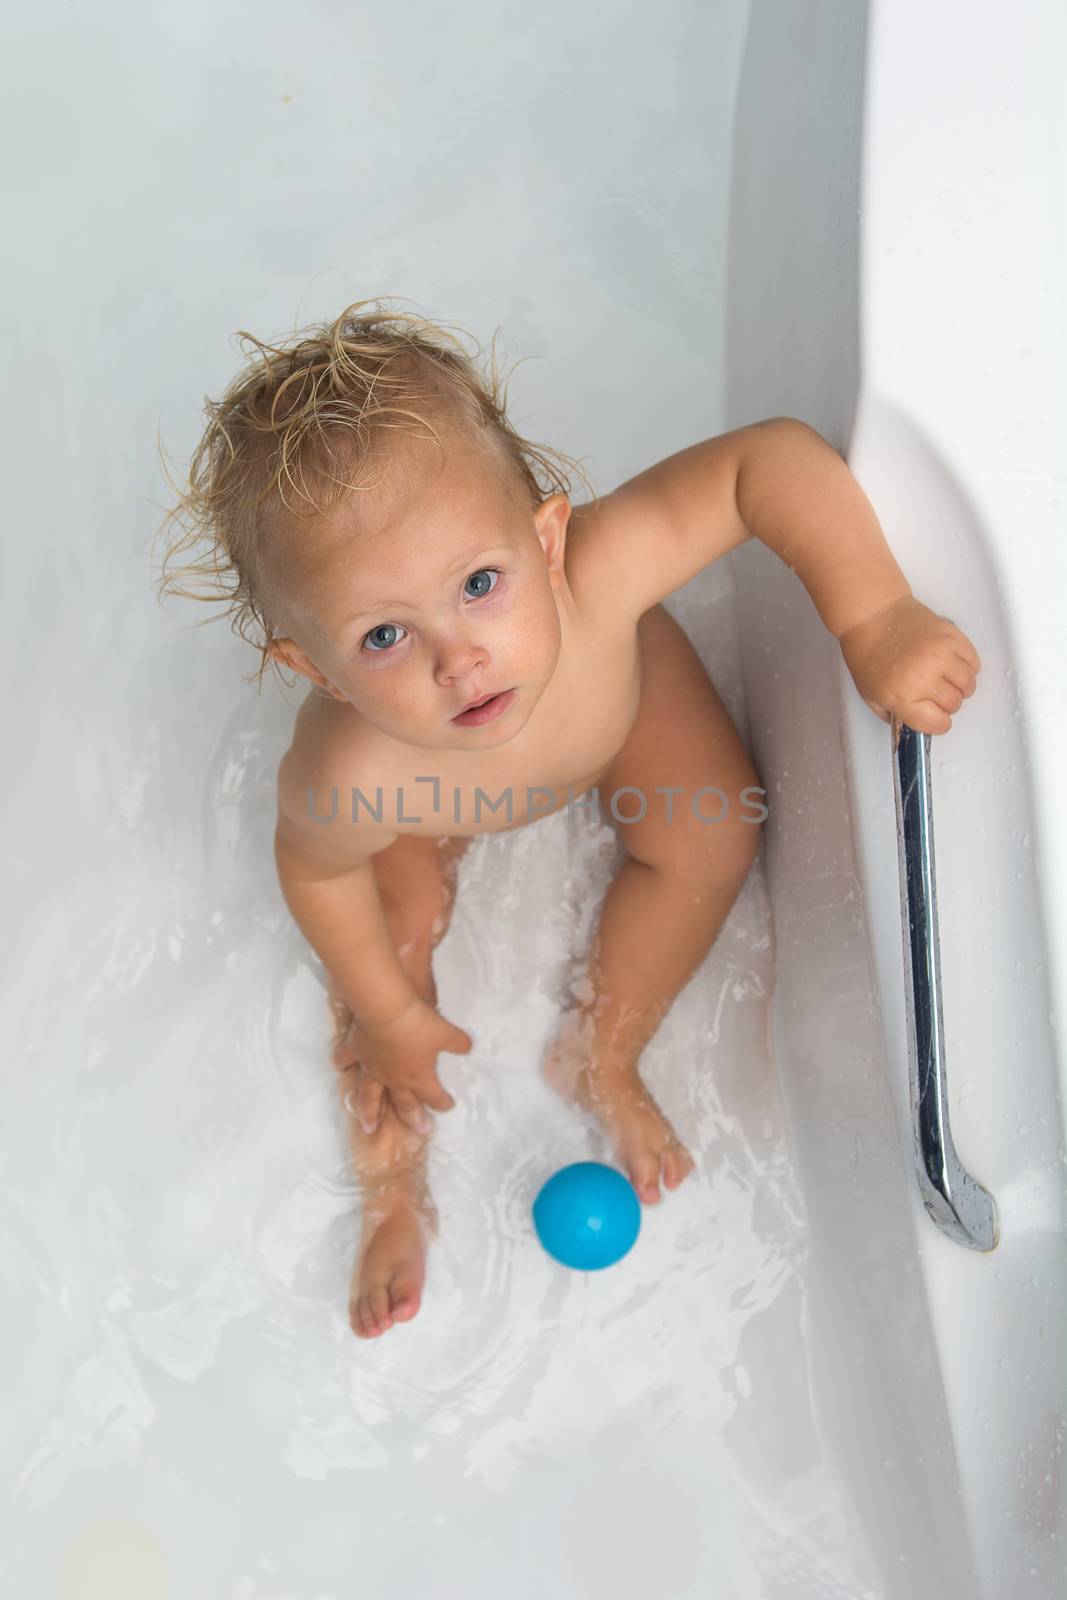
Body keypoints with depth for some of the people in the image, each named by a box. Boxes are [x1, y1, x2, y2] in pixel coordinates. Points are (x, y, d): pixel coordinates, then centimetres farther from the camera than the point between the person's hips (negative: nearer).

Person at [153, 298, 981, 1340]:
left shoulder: (598, 580, -50)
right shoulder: (349, 777, -46)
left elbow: (770, 456, -43)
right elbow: (317, 870, -23)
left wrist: (875, 620, -54)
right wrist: (389, 1015, -8)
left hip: (616, 680, 2)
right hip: (425, 796, -1)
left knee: (713, 836, -11)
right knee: (390, 926, -4)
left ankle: (601, 1057, 14)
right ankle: (394, 1189, 24)